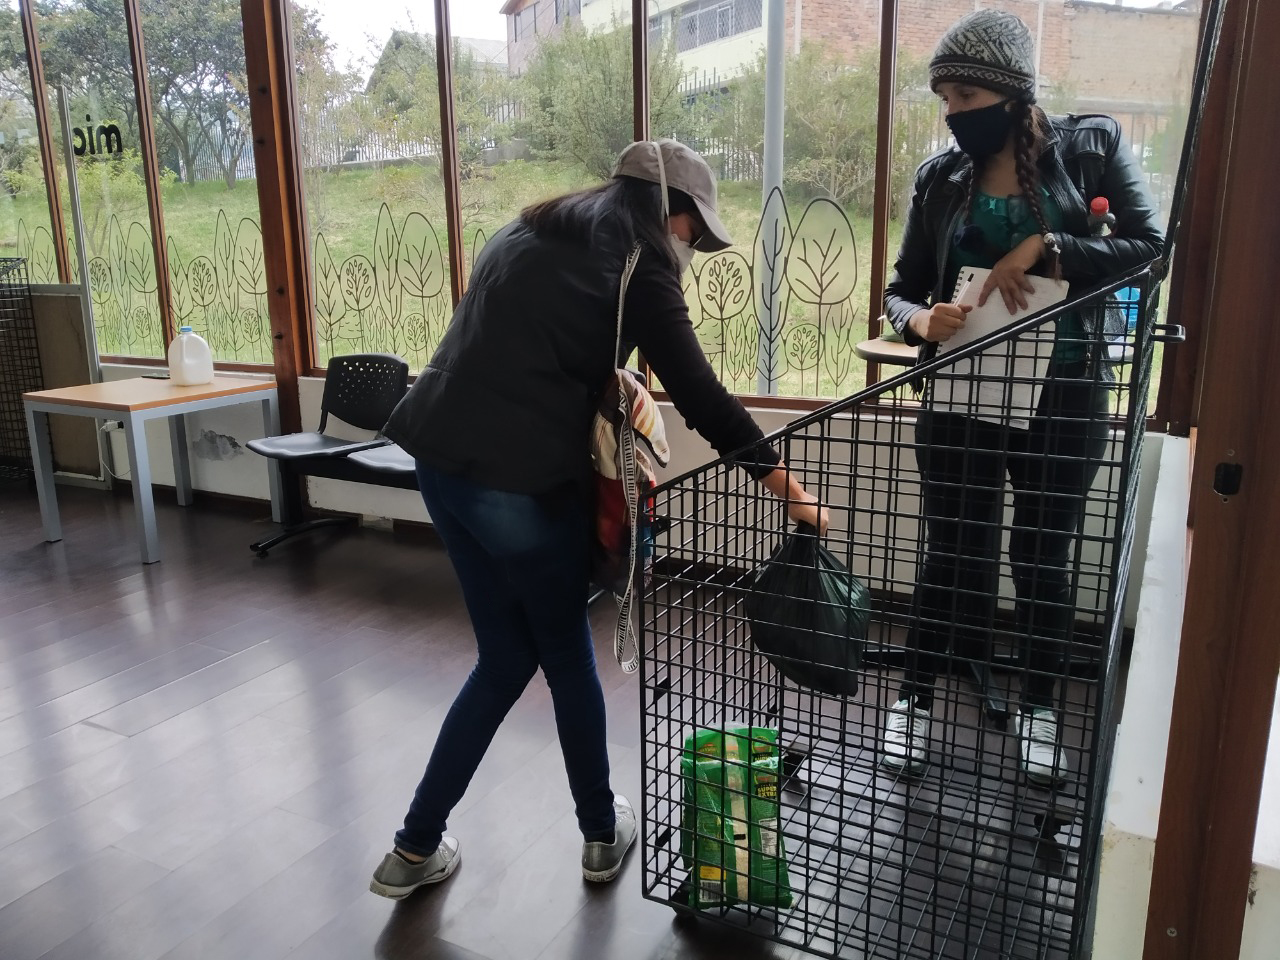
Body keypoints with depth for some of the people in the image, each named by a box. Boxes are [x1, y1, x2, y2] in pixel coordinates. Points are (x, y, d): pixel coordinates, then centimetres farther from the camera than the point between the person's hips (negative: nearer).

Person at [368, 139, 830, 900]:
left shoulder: (533, 232, 21)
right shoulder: (637, 258, -3)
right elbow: (696, 389, -8)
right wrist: (781, 479, -2)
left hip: (444, 454, 7)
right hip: (521, 475, -7)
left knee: (506, 655, 19)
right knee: (566, 653, 13)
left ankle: (417, 849, 25)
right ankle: (602, 833, 32)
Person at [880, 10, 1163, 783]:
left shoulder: (1091, 146, -1)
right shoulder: (942, 177, 2)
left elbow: (1151, 241, -6)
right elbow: (902, 286, 4)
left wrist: (1044, 247, -19)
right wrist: (920, 319, -19)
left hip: (1063, 397, 0)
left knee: (1044, 557, 10)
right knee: (951, 552, 8)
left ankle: (1041, 706, 30)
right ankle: (917, 696, 25)